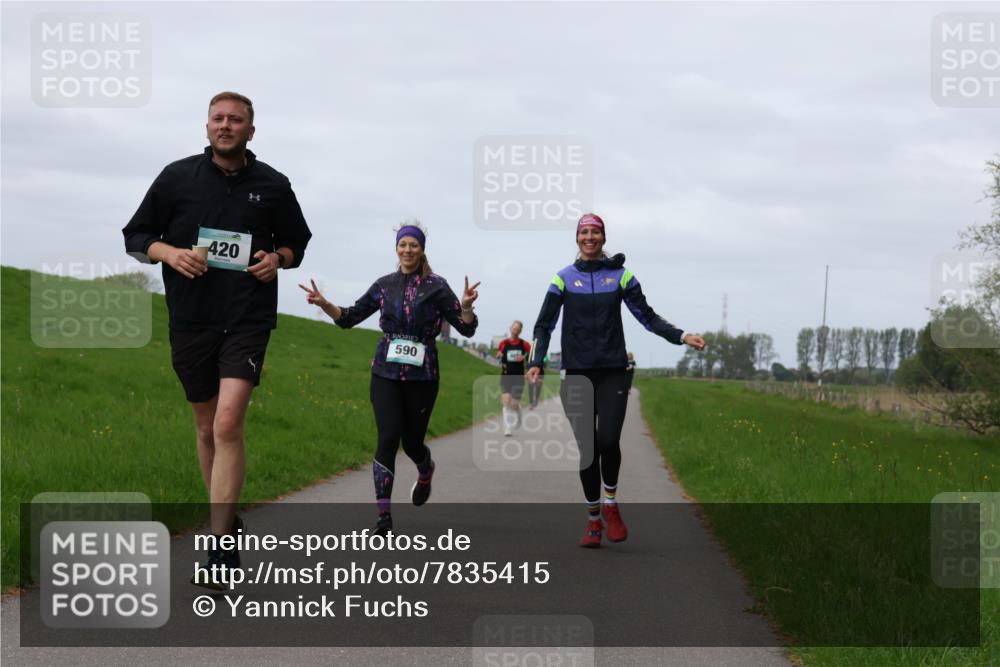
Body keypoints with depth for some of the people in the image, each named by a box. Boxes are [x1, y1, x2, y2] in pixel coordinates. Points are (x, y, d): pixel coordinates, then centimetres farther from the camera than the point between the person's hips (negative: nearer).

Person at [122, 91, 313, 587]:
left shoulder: (272, 185, 6)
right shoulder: (177, 177, 5)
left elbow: (297, 241, 20)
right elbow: (135, 237, 10)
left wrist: (278, 258, -2)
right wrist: (168, 252, -11)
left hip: (248, 318, -2)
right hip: (191, 319, 2)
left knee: (228, 424, -18)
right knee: (207, 429, 12)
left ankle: (220, 547, -18)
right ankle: (228, 519, 32)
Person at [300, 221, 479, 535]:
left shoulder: (435, 286, -1)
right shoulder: (385, 285, 7)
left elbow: (466, 329, -2)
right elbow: (349, 317, 12)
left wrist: (466, 306, -23)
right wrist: (324, 304, -6)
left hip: (422, 376, -1)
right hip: (386, 373, 1)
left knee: (412, 442, 4)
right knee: (388, 438, -12)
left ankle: (425, 472, 43)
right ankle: (383, 515, -11)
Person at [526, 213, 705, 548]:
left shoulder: (620, 275, 6)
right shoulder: (564, 278, 5)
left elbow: (647, 316, 6)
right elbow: (544, 324, 5)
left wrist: (682, 337, -7)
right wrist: (536, 362, -9)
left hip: (613, 373, 0)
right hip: (577, 375, 0)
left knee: (608, 441, -16)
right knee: (587, 448, 0)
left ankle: (610, 504, 9)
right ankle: (594, 520, 12)